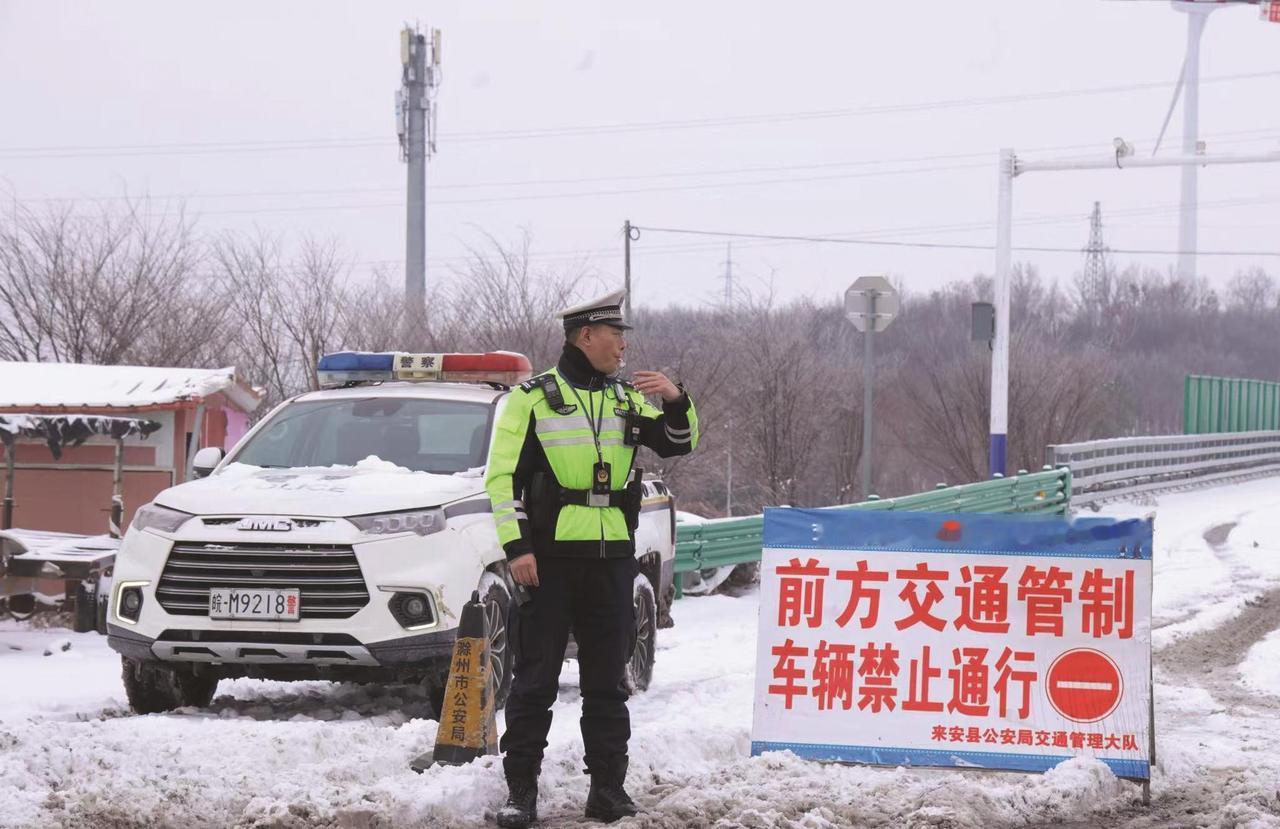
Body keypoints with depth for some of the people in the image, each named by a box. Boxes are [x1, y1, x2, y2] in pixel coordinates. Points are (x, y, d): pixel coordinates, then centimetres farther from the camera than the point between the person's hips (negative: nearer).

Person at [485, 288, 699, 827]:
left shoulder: (627, 399, 13)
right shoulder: (532, 398, -2)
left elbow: (679, 444, 14)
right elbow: (503, 477, -4)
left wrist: (676, 402, -7)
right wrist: (517, 547, -12)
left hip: (611, 557, 4)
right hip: (549, 556, -4)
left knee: (607, 680, 8)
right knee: (535, 680, -1)